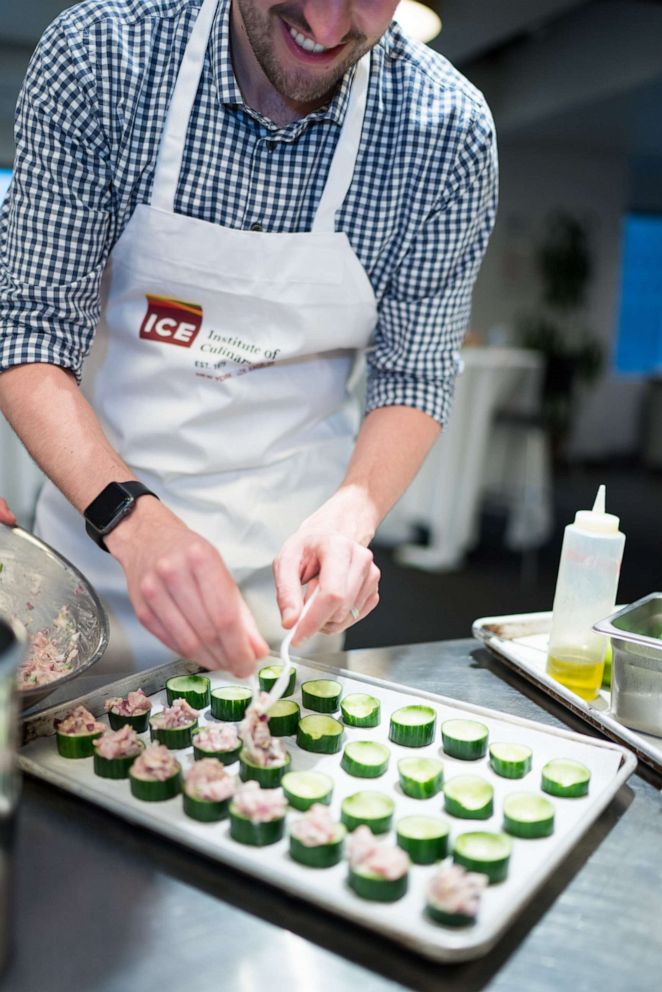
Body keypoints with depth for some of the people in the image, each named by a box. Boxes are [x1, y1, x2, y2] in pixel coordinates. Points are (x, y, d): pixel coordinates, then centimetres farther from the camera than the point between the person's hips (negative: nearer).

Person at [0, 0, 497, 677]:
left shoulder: (450, 132, -14)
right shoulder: (94, 56, -16)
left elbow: (415, 374, -7)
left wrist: (350, 516, -25)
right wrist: (131, 516, -31)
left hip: (291, 544, 0)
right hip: (99, 518, 1)